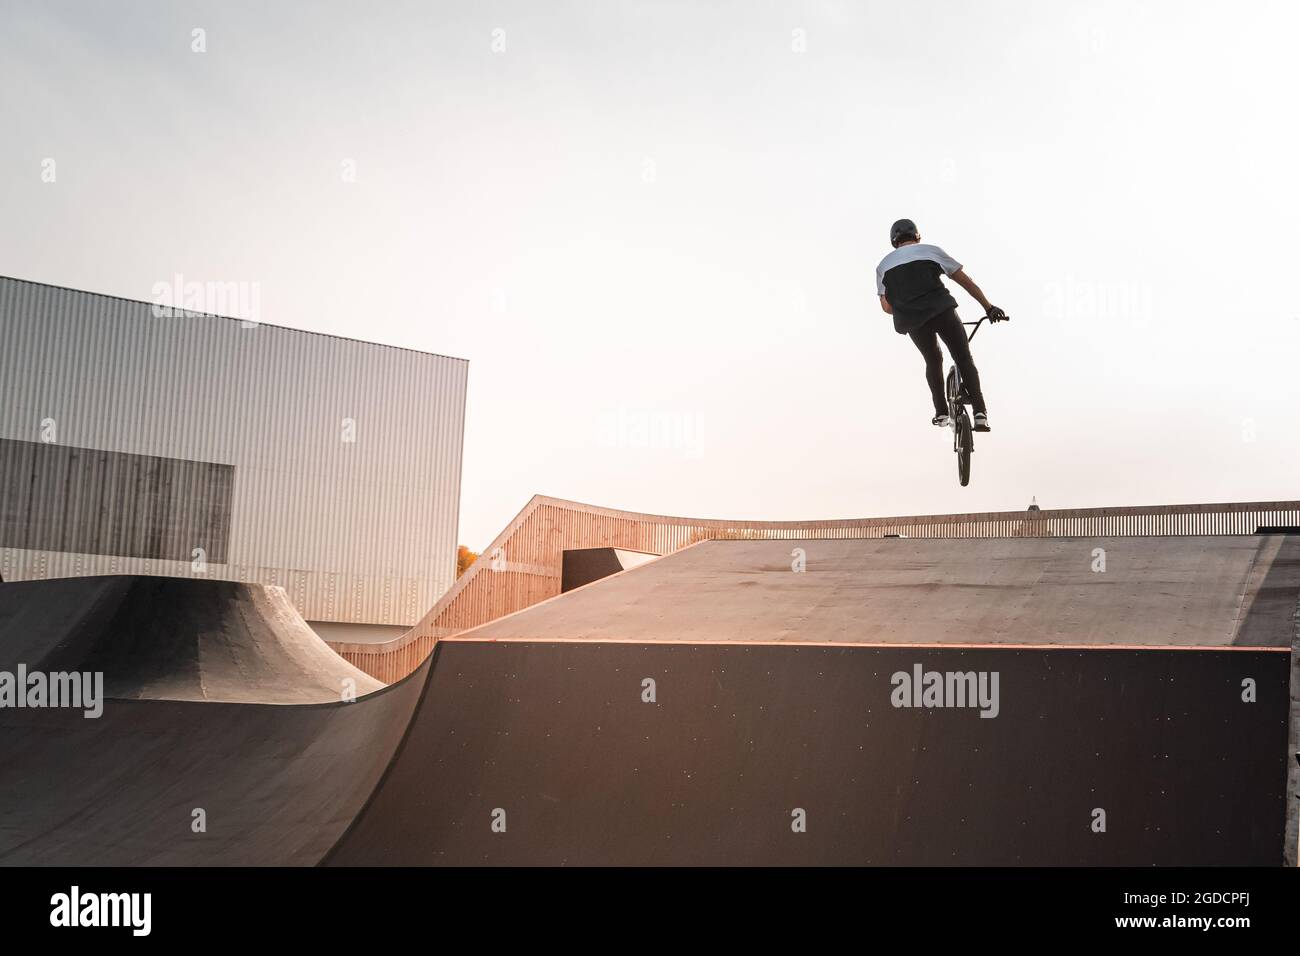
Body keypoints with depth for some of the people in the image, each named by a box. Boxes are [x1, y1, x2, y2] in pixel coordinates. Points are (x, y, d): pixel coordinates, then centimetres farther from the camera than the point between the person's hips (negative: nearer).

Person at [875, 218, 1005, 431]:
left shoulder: (883, 265, 21)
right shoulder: (931, 251, 15)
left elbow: (886, 306, 16)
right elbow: (966, 281, 13)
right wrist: (988, 307, 18)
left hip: (912, 321, 2)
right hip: (942, 310, -2)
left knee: (933, 361, 24)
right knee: (964, 359, 6)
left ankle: (941, 413, 17)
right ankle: (980, 412, -8)